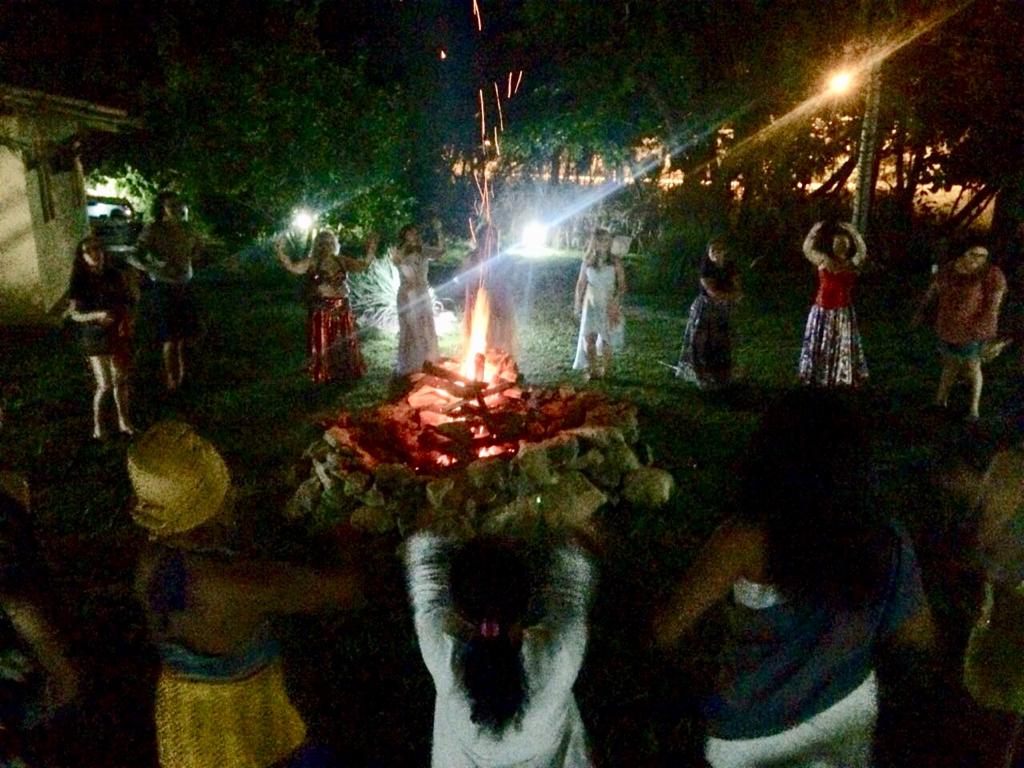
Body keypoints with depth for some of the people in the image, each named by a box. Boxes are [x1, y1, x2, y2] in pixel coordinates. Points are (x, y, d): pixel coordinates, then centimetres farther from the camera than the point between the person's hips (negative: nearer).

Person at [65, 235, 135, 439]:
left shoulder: (115, 276, 0)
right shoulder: (80, 282, -9)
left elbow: (128, 302, 8)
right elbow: (74, 314, -9)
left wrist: (126, 323, -9)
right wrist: (97, 315, -27)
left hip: (118, 336, 4)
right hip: (95, 339, -3)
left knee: (121, 380, 12)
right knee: (104, 385, -5)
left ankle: (123, 420, 28)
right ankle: (97, 424, 15)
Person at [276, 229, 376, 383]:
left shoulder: (341, 260, 8)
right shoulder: (311, 262, -4)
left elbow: (363, 265, 11)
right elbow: (293, 267, -18)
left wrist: (371, 250, 2)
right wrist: (281, 252, -32)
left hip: (342, 308, 4)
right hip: (321, 309, -4)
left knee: (345, 343, 11)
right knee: (323, 344, 1)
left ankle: (345, 374, 25)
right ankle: (325, 375, 11)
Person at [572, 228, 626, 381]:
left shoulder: (615, 262, -6)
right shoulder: (587, 262, -1)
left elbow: (622, 285, -4)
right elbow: (581, 284, 7)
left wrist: (616, 300, -19)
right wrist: (577, 304, 7)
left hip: (609, 306, -1)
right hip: (591, 305, 1)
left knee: (606, 338, 4)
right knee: (588, 337, -6)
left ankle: (605, 370, 19)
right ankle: (592, 370, 4)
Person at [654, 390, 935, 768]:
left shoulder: (749, 539, -29)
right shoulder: (886, 540, -17)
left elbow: (666, 631, -23)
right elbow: (921, 636, -1)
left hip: (756, 729, -3)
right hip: (849, 710, 3)